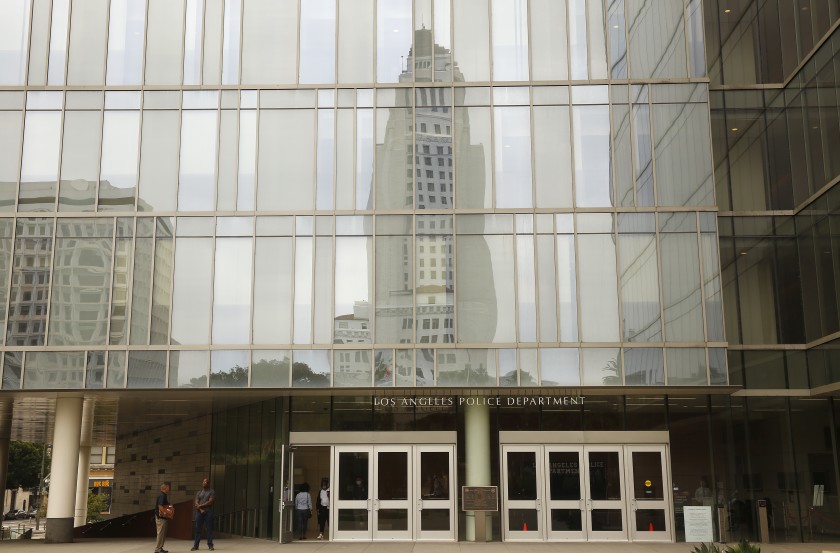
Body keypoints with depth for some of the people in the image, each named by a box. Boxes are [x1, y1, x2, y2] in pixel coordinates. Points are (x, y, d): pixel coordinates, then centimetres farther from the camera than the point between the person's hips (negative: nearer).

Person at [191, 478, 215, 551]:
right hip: (199, 512, 3)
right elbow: (196, 503, 6)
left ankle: (210, 545, 0)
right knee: (197, 529, 1)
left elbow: (210, 502, -8)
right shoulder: (199, 492, 15)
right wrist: (201, 509, -11)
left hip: (208, 512, -3)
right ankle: (195, 545, 4)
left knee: (209, 528, -4)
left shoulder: (211, 492, 3)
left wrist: (200, 505, -8)